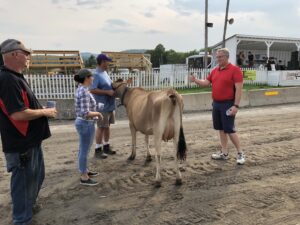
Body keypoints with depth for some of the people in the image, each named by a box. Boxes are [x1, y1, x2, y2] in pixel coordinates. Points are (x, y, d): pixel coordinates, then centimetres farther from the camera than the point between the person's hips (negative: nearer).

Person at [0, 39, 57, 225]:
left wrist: (42, 110, 7)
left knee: (37, 176, 24)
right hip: (21, 143, -10)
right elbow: (18, 114, -29)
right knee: (24, 181, 5)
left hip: (30, 139, 10)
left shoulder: (15, 77, 11)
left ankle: (29, 205, 45)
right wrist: (45, 112, -16)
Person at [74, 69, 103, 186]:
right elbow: (85, 113, -28)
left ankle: (85, 171, 38)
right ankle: (84, 177, 16)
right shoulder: (84, 92, -22)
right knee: (85, 150, 2)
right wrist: (98, 113, -13)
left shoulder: (80, 89, 8)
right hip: (86, 124, -10)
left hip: (81, 122, 10)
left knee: (83, 149, 21)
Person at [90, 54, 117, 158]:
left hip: (110, 105, 9)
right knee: (101, 127, -1)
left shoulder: (105, 73, 13)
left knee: (107, 126, 15)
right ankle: (98, 149, 11)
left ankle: (106, 146, 27)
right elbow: (92, 90, -21)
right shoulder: (96, 74, -14)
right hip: (102, 106, -9)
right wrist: (107, 92, -21)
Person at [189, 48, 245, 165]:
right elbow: (206, 83, 14)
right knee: (221, 129, 11)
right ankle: (224, 153, 22)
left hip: (228, 104, -7)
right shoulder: (215, 70, 11)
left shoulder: (235, 70, -10)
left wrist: (236, 105, -22)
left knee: (229, 130, -5)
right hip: (216, 104, 7)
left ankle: (240, 153, 10)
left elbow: (239, 89, -15)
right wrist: (195, 80, -4)